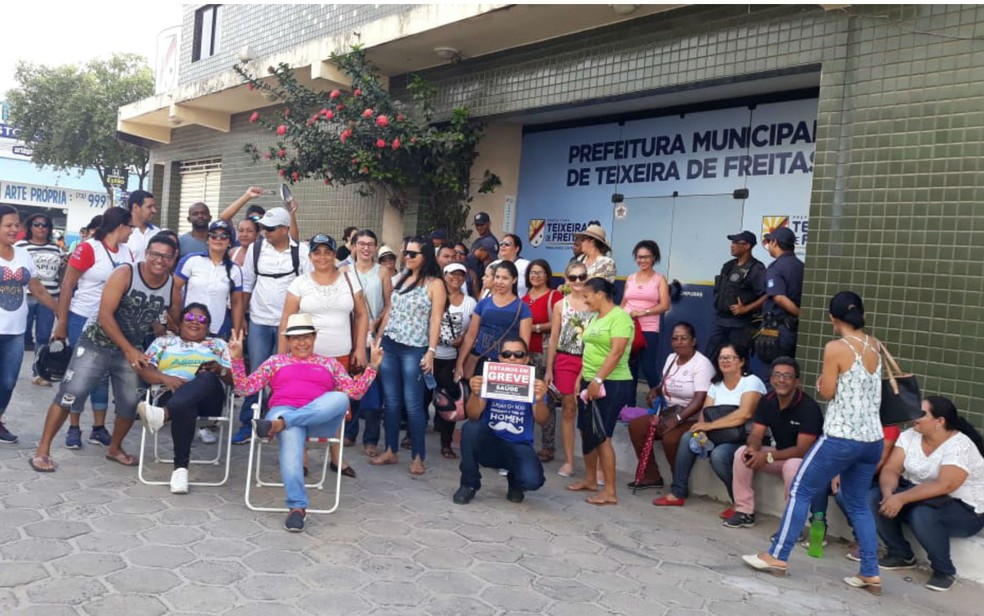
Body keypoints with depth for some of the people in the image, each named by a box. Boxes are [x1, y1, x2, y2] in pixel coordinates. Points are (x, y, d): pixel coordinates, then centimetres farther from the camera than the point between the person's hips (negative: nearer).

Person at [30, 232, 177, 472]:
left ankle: (114, 448, 28)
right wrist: (129, 350, -25)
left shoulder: (173, 285, -7)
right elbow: (105, 315, -23)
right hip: (97, 344, -4)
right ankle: (42, 451, 3)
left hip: (132, 350, 4)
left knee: (131, 403, 4)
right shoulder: (125, 273, -20)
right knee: (69, 394, -9)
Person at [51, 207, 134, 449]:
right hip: (83, 320, -5)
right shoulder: (88, 248, -13)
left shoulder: (126, 252, 4)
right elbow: (67, 286, -11)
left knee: (103, 374, 11)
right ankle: (74, 428, 16)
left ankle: (98, 428, 20)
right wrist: (61, 323, -11)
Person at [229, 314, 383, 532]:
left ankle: (279, 424, -41)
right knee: (292, 435, -40)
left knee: (340, 398, -34)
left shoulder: (330, 363, 27)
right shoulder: (276, 361, 27)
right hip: (283, 410, -1)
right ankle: (297, 507, -43)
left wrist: (372, 366, 5)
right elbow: (244, 388, 19)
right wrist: (237, 358, 6)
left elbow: (356, 391, 17)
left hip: (321, 419, 1)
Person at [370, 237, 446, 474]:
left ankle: (418, 456, 6)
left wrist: (431, 352, -14)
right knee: (391, 401, 10)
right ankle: (390, 451, 20)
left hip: (414, 350, -6)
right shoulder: (400, 279, 14)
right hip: (389, 346, 6)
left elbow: (435, 320, -8)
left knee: (412, 404, -3)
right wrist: (378, 340, 14)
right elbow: (389, 312, 17)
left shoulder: (435, 284, -4)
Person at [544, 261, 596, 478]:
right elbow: (553, 339, 7)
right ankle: (568, 461, 16)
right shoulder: (561, 305, 5)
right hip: (565, 361, 1)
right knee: (568, 410, 7)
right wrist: (548, 369, 4)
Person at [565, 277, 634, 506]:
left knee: (602, 436, -8)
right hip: (591, 382, 9)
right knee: (587, 432, 14)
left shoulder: (619, 317, -14)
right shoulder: (596, 318, 15)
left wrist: (598, 380, -26)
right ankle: (590, 479, 29)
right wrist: (582, 378, 14)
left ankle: (610, 492, -1)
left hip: (612, 384, -9)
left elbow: (617, 352, -23)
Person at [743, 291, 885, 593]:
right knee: (858, 503, 16)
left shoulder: (835, 348, -12)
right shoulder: (875, 346, 8)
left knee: (800, 490, 4)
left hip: (841, 437, -7)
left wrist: (820, 380, 12)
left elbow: (827, 392, -10)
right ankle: (870, 574, 14)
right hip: (872, 439, 7)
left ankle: (777, 556, 7)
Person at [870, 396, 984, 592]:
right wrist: (889, 493, -31)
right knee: (874, 498, -15)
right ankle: (901, 555, 2)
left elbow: (944, 486, -34)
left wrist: (901, 498, -38)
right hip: (918, 496, 7)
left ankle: (944, 570, -12)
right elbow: (890, 470, -10)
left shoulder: (960, 447, -23)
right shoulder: (909, 436, -4)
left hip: (964, 510, -6)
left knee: (923, 515, -37)